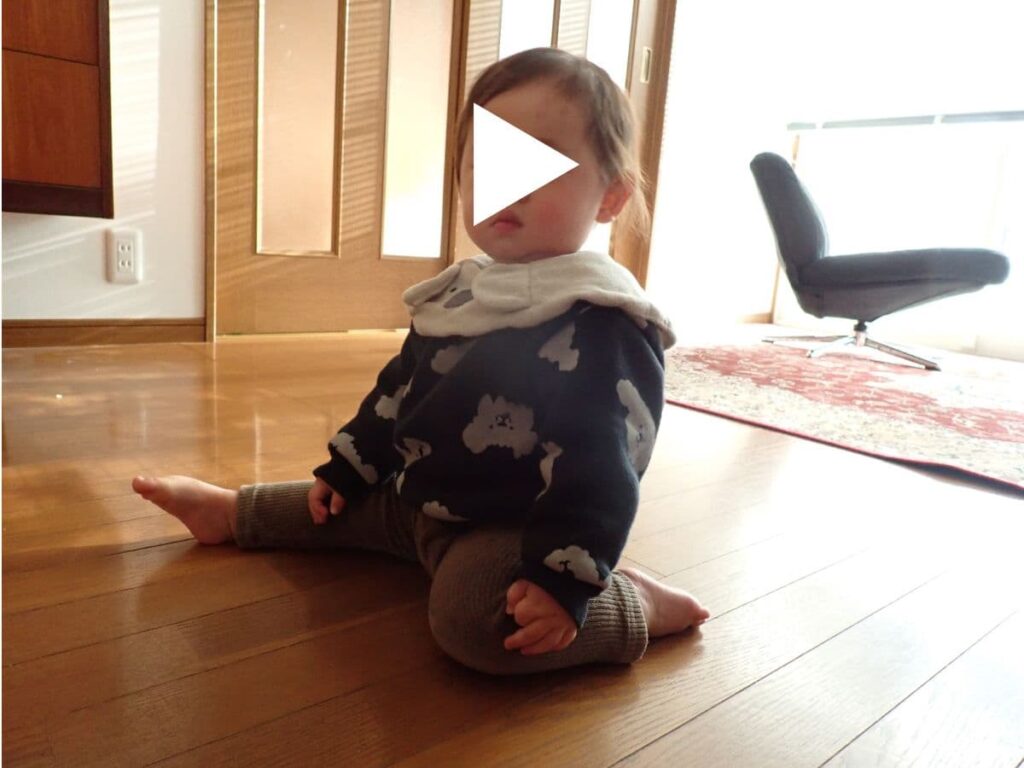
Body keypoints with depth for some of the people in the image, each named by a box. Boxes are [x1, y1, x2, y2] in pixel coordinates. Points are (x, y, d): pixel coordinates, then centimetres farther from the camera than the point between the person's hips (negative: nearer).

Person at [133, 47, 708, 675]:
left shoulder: (599, 323, -22)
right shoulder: (464, 290, 6)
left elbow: (595, 468, -26)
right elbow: (400, 389, 15)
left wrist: (564, 581, -31)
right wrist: (347, 468, 21)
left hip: (509, 528, -8)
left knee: (476, 617, -32)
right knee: (343, 506, 18)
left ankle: (631, 608, -12)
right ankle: (232, 513, 40)